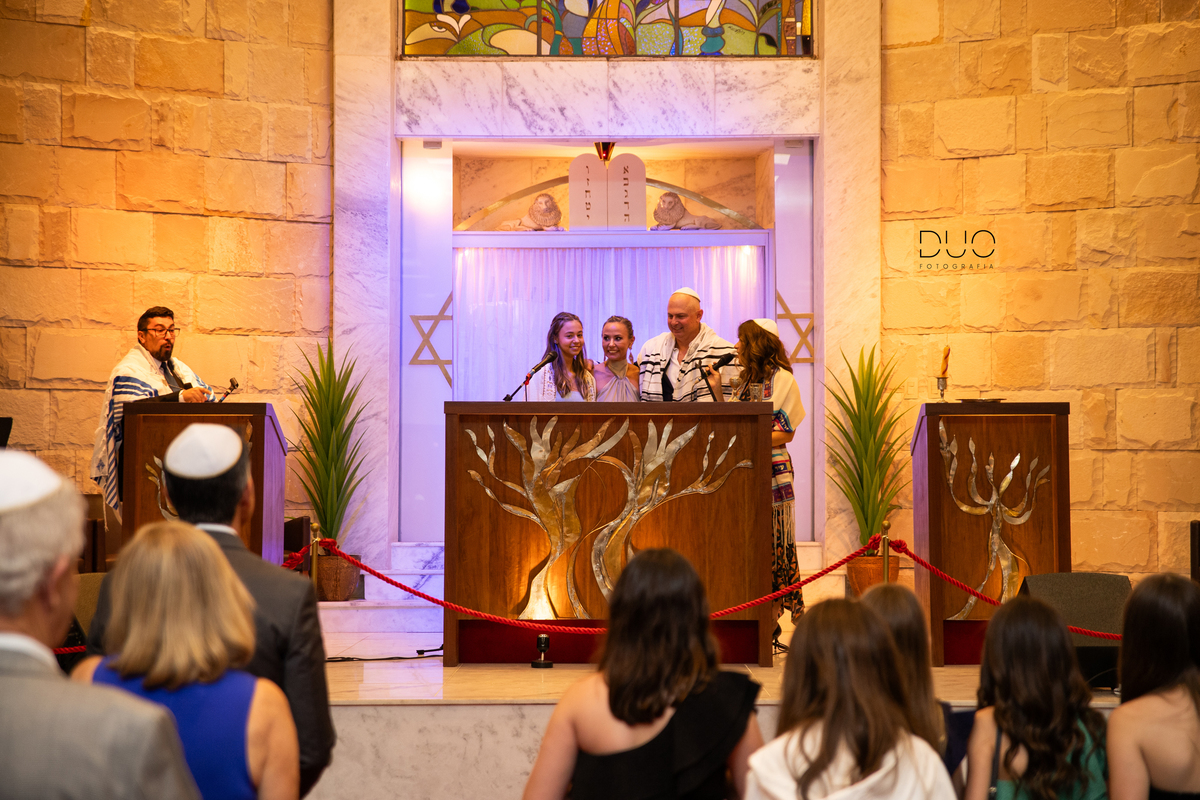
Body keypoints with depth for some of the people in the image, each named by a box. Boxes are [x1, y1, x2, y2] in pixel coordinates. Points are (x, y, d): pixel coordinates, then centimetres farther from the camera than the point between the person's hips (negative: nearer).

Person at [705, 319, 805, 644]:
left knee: (770, 544, -4)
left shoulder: (781, 379, -4)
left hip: (771, 470, -6)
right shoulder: (742, 379, 16)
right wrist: (717, 390, 8)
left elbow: (787, 433, -8)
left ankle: (771, 622, -1)